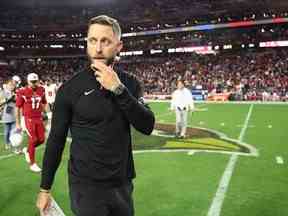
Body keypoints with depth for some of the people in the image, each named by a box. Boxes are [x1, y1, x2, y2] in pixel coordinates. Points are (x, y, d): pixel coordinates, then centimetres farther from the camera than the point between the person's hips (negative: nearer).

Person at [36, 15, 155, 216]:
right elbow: (56, 140, -3)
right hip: (86, 187, -3)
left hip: (123, 184, 4)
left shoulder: (129, 83, -1)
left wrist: (118, 89, -22)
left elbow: (147, 126, -13)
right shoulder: (71, 88, -9)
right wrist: (45, 188, 2)